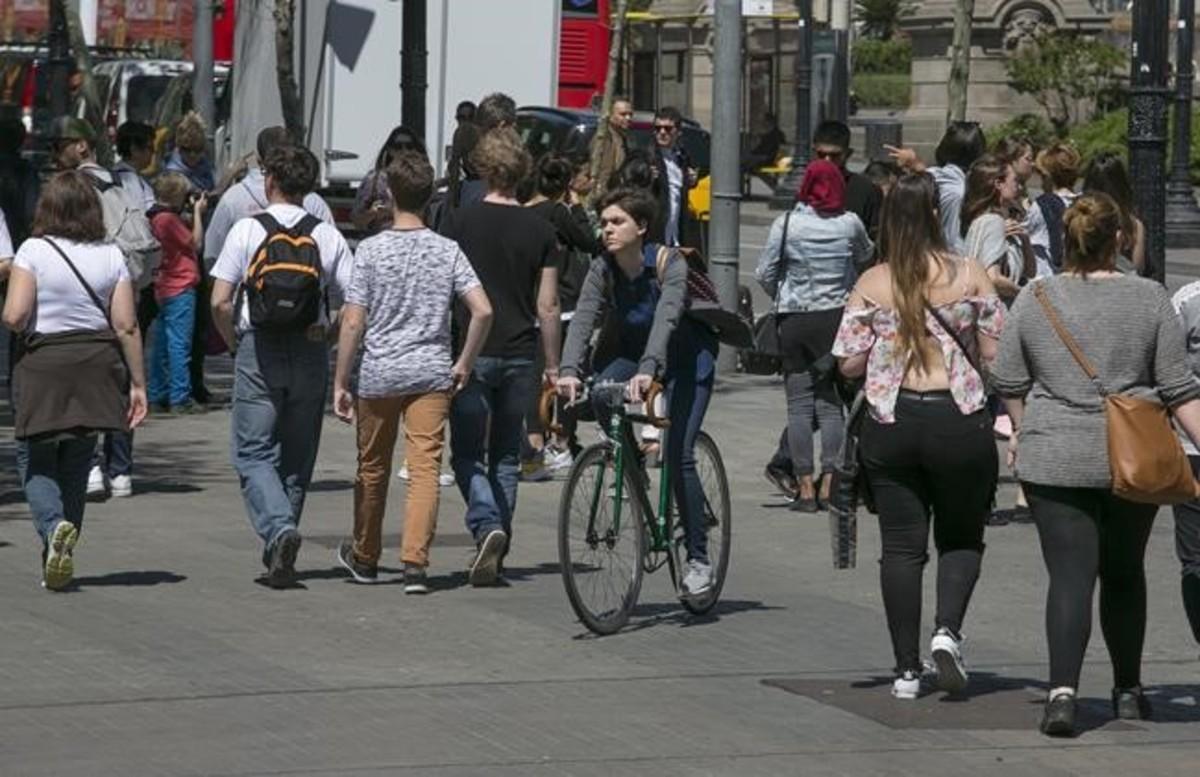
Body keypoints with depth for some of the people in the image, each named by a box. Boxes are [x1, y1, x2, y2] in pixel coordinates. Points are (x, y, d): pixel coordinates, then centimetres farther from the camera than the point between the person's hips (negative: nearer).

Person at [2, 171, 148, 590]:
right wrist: (137, 383, 4)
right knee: (77, 462, 16)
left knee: (34, 459, 9)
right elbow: (126, 325, -2)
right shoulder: (111, 256, 1)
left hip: (45, 363, -3)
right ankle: (63, 551, 16)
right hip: (98, 364, 3)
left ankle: (54, 526, -17)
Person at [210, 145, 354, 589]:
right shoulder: (328, 237, 3)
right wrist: (325, 332, 13)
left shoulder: (246, 231, -3)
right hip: (310, 353, 2)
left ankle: (278, 528, -24)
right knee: (297, 456, 12)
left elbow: (220, 303, -7)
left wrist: (235, 343, 8)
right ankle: (279, 552, 14)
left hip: (258, 351, -2)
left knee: (253, 453, 1)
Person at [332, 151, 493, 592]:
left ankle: (365, 558, 30)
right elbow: (483, 311, -9)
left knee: (373, 468, 15)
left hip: (379, 373, 0)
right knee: (425, 468, -3)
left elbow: (353, 322, -7)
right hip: (432, 373, 0)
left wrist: (341, 382, 0)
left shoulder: (372, 250, -5)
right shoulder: (447, 251, 0)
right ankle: (415, 563, -15)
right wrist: (464, 365, 3)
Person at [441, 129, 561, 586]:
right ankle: (497, 550, 13)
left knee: (467, 454, 3)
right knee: (506, 457, 14)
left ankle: (487, 526, -21)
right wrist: (553, 367, 11)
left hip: (472, 353, -3)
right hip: (520, 355, 3)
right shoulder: (540, 231, 2)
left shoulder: (461, 222, -5)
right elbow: (547, 306, 3)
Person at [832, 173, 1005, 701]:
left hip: (891, 424, 1)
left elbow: (849, 363, -2)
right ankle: (947, 628, -9)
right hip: (958, 421, -1)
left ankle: (907, 670, 7)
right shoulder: (970, 275, -5)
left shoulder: (871, 285, -2)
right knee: (961, 538, 15)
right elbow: (995, 352, -4)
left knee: (901, 546, 7)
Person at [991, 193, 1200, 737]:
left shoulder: (1035, 300, -1)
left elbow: (1009, 383, 8)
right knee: (1124, 574, 17)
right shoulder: (1149, 300, -4)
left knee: (1070, 575, -2)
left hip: (1054, 461, -1)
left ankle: (1062, 691, -19)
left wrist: (1023, 431, 25)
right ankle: (1128, 691, 27)